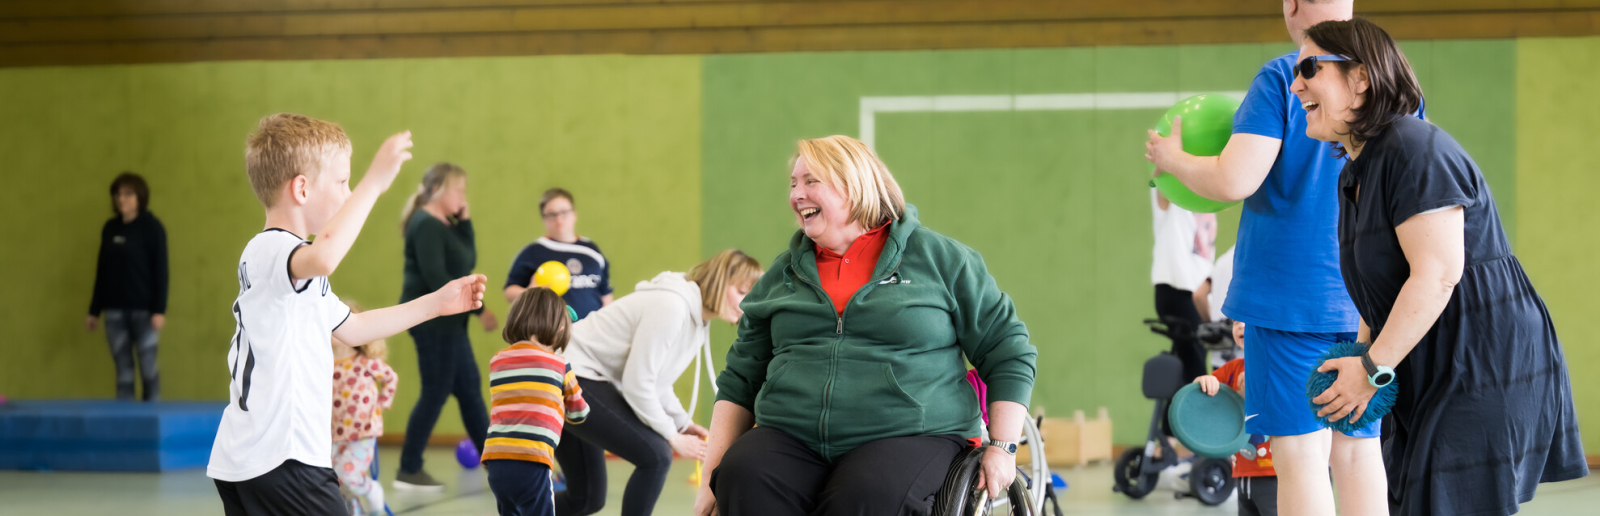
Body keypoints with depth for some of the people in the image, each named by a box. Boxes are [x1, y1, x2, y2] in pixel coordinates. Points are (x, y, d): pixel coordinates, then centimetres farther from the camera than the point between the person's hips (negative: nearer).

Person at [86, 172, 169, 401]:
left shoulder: (152, 227, -4)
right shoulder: (110, 228, 10)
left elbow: (160, 270, -7)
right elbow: (102, 270, 14)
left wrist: (159, 310, -14)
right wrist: (94, 311, 13)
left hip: (143, 310, -4)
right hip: (115, 310, 4)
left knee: (148, 368, -1)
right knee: (123, 370, 5)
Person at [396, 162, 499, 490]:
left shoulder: (444, 225, 15)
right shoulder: (426, 225, -15)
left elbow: (468, 262, 14)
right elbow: (436, 278, -23)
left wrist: (466, 223, 5)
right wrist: (479, 309, -20)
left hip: (448, 322, 10)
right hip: (432, 320, -10)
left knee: (470, 389, 13)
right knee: (435, 393, -7)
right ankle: (408, 471, -2)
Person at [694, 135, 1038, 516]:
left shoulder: (939, 257, 9)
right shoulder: (782, 275, 21)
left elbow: (1009, 349, 10)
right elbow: (739, 380, 22)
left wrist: (1002, 448, 0)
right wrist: (712, 474, 9)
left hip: (910, 438, -3)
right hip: (791, 438, 3)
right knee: (741, 475, -32)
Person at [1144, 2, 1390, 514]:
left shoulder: (1282, 79, -12)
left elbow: (1233, 180, -18)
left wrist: (1173, 159, 1)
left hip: (1293, 294, -5)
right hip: (1369, 299, 5)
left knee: (1300, 454, -3)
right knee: (1358, 451, 10)